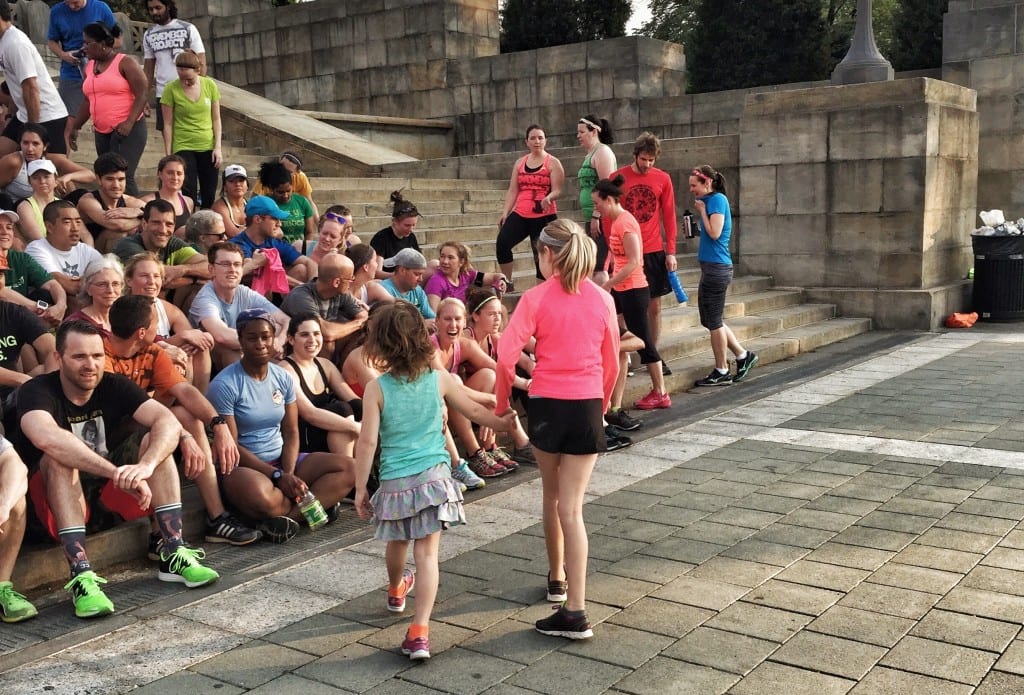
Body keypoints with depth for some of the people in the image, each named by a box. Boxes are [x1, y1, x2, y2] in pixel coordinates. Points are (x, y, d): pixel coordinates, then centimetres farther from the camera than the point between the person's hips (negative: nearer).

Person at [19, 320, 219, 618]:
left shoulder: (115, 386, -6)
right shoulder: (37, 392, -17)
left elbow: (169, 422, -22)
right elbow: (46, 438, -41)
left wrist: (145, 465, -43)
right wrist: (119, 473, -48)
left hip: (110, 492, 4)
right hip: (58, 498, -4)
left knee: (155, 438, -16)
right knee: (58, 457, -32)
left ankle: (174, 555, -23)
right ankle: (81, 577, -41)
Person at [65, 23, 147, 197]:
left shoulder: (125, 63, -4)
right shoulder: (89, 67, 16)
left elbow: (141, 95, -10)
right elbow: (87, 101, 22)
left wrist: (129, 122, -21)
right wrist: (74, 127, 19)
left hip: (127, 130, -7)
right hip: (101, 132, 7)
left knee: (123, 176, -18)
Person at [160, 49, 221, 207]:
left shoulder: (210, 85, -3)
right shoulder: (171, 89, -9)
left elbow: (216, 119, 4)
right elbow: (168, 124, -4)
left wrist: (218, 147, -2)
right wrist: (168, 154, -3)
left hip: (208, 147, 3)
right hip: (183, 148, -2)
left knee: (209, 195, 8)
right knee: (189, 194, -10)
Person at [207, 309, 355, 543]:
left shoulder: (283, 378, 7)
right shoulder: (225, 385, -12)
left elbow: (291, 433, 5)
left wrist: (289, 474, -14)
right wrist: (278, 476, -18)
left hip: (282, 459, 6)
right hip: (243, 466, -6)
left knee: (347, 467, -13)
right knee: (260, 496, -42)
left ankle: (289, 514, -23)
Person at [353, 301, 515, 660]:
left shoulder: (376, 388, -9)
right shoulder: (440, 380, -2)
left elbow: (367, 441, -11)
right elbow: (474, 410, 11)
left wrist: (360, 488, -2)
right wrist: (501, 422, 30)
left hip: (395, 482, 0)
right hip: (433, 477, 0)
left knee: (397, 544, 24)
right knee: (427, 553, -1)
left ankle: (396, 591, 52)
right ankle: (419, 631, -8)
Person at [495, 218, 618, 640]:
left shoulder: (537, 298, -7)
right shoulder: (602, 300, 1)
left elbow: (506, 355, -15)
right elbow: (612, 363, 8)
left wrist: (501, 402, 0)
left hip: (546, 405, -1)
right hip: (586, 407, 1)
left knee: (552, 496, 21)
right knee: (571, 507, 0)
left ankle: (557, 579, 39)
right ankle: (575, 611, -4)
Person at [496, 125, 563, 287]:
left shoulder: (553, 163, 1)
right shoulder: (520, 163, 14)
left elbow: (557, 191, -6)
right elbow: (513, 191, 13)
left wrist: (549, 198, -27)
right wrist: (505, 212, 3)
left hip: (544, 216, -3)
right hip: (520, 214, 4)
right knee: (502, 242, -17)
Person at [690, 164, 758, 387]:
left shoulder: (717, 199, -11)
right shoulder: (710, 201, 16)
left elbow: (714, 233, -19)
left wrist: (702, 210, -10)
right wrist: (699, 212, 9)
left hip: (717, 267, -10)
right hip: (710, 266, 10)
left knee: (713, 321, -2)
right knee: (710, 320, 14)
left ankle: (721, 372, 7)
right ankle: (742, 355, 22)